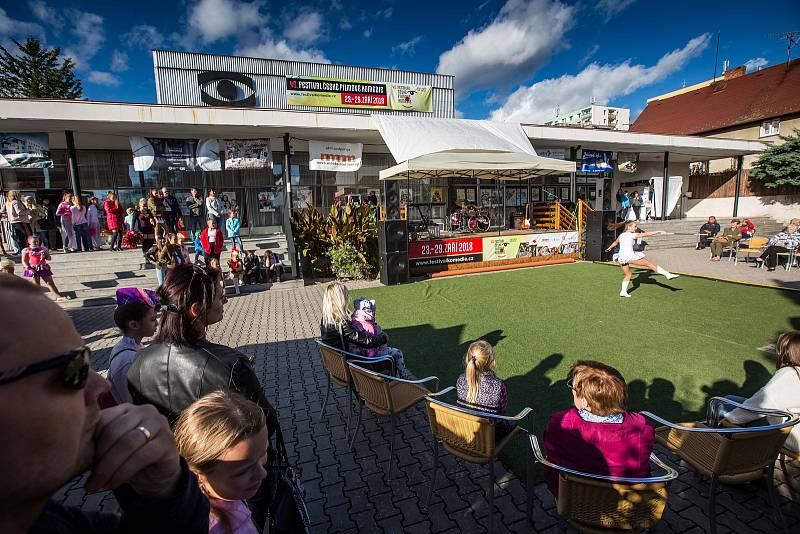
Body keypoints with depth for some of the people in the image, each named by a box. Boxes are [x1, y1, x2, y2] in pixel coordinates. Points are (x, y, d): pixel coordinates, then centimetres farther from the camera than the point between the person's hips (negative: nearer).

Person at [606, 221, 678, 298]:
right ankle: (667, 274, -4)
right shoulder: (632, 235, -1)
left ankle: (623, 291, 12)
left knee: (627, 275, 17)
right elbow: (646, 234, -6)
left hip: (621, 257, 7)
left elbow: (615, 242, 38)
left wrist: (609, 248, 56)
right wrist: (659, 232, -3)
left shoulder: (621, 235, 20)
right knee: (649, 263, -1)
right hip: (629, 256, -7)